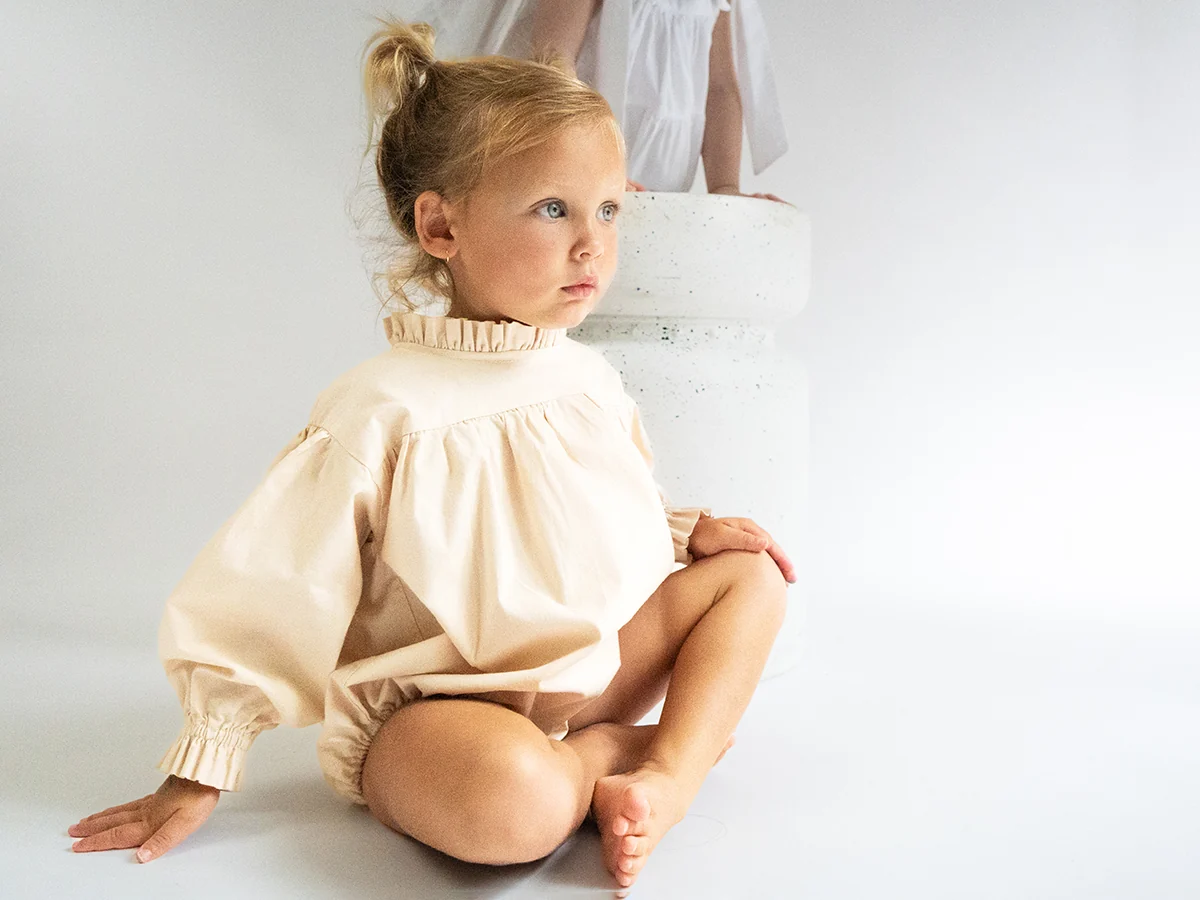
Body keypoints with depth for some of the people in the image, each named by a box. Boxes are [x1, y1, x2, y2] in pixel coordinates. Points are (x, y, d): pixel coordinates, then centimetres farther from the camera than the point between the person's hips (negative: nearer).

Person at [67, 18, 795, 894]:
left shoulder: (591, 379, 1)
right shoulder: (385, 410, -19)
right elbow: (263, 597, -13)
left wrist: (689, 529, -1)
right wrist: (201, 773, -8)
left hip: (593, 661, 7)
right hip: (435, 707, -6)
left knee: (750, 573, 4)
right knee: (510, 799, -38)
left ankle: (668, 774, -12)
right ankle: (614, 748, -4)